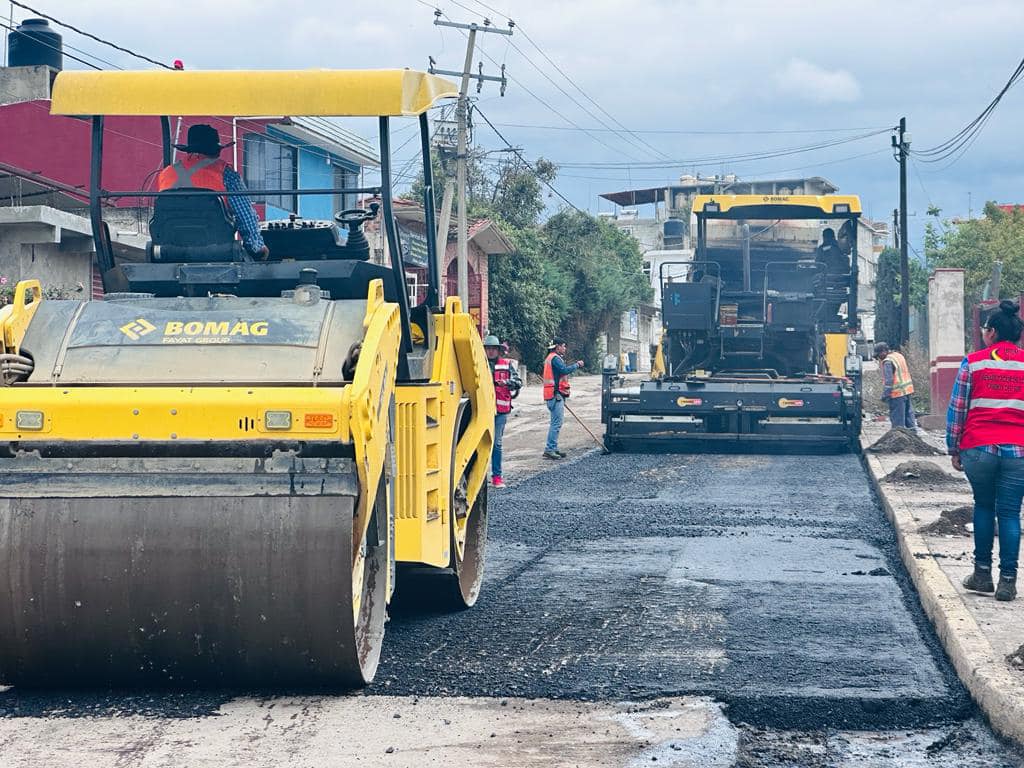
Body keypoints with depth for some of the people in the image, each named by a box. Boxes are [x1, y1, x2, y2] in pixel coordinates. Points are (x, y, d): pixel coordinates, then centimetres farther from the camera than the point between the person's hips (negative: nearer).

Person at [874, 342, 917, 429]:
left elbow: (888, 381, -21)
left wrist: (885, 395, -18)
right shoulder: (899, 356, 12)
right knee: (909, 414, 16)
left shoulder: (888, 361, -16)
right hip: (908, 390, 9)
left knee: (897, 419, -3)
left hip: (897, 393, -9)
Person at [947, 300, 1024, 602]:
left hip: (978, 448, 0)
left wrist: (954, 449, 9)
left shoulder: (973, 362, 0)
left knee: (983, 507, 17)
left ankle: (982, 573, 15)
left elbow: (957, 409, 1)